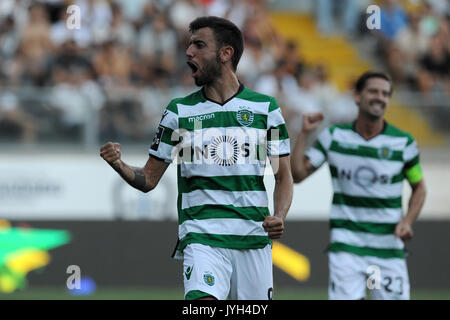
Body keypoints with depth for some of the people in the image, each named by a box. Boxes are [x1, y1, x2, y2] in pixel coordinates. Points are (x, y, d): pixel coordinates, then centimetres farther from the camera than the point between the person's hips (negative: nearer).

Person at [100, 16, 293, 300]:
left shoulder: (265, 107, 6)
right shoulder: (179, 112, 7)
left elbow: (283, 176, 10)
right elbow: (148, 179, 9)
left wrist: (279, 217, -8)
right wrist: (120, 165, -11)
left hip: (254, 240, 1)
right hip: (201, 237, -1)